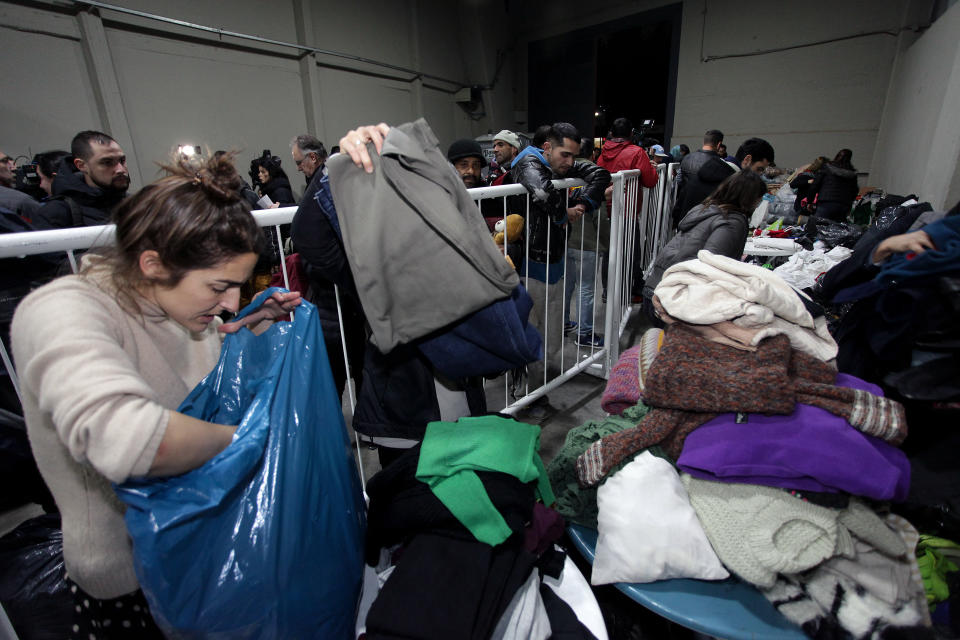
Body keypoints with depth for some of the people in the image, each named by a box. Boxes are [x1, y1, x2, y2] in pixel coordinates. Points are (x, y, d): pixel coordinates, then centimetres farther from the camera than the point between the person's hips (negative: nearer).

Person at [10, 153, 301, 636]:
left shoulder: (182, 299, -7)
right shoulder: (61, 311, -29)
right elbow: (129, 438, -49)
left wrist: (252, 329, -7)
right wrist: (235, 435, -31)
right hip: (132, 579, -5)